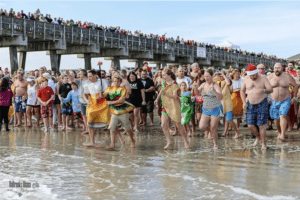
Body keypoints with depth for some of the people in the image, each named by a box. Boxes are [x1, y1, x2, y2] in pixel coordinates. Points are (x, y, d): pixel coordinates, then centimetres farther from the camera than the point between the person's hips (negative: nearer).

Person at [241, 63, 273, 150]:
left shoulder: (263, 78, -7)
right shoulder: (246, 79, 1)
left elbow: (271, 90, -13)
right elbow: (242, 91, 12)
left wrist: (263, 90, -34)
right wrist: (244, 102, 1)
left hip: (261, 104, -3)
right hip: (250, 105, 3)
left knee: (261, 125, -6)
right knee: (250, 125, 0)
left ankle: (264, 144, 9)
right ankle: (258, 137, 29)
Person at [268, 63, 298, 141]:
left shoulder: (287, 77, -6)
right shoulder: (270, 77, -4)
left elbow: (295, 85, 7)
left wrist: (294, 97, 4)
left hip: (285, 101, -2)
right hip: (274, 101, 2)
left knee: (282, 116, -19)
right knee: (276, 118, 6)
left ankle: (283, 135, -23)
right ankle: (279, 132, 30)